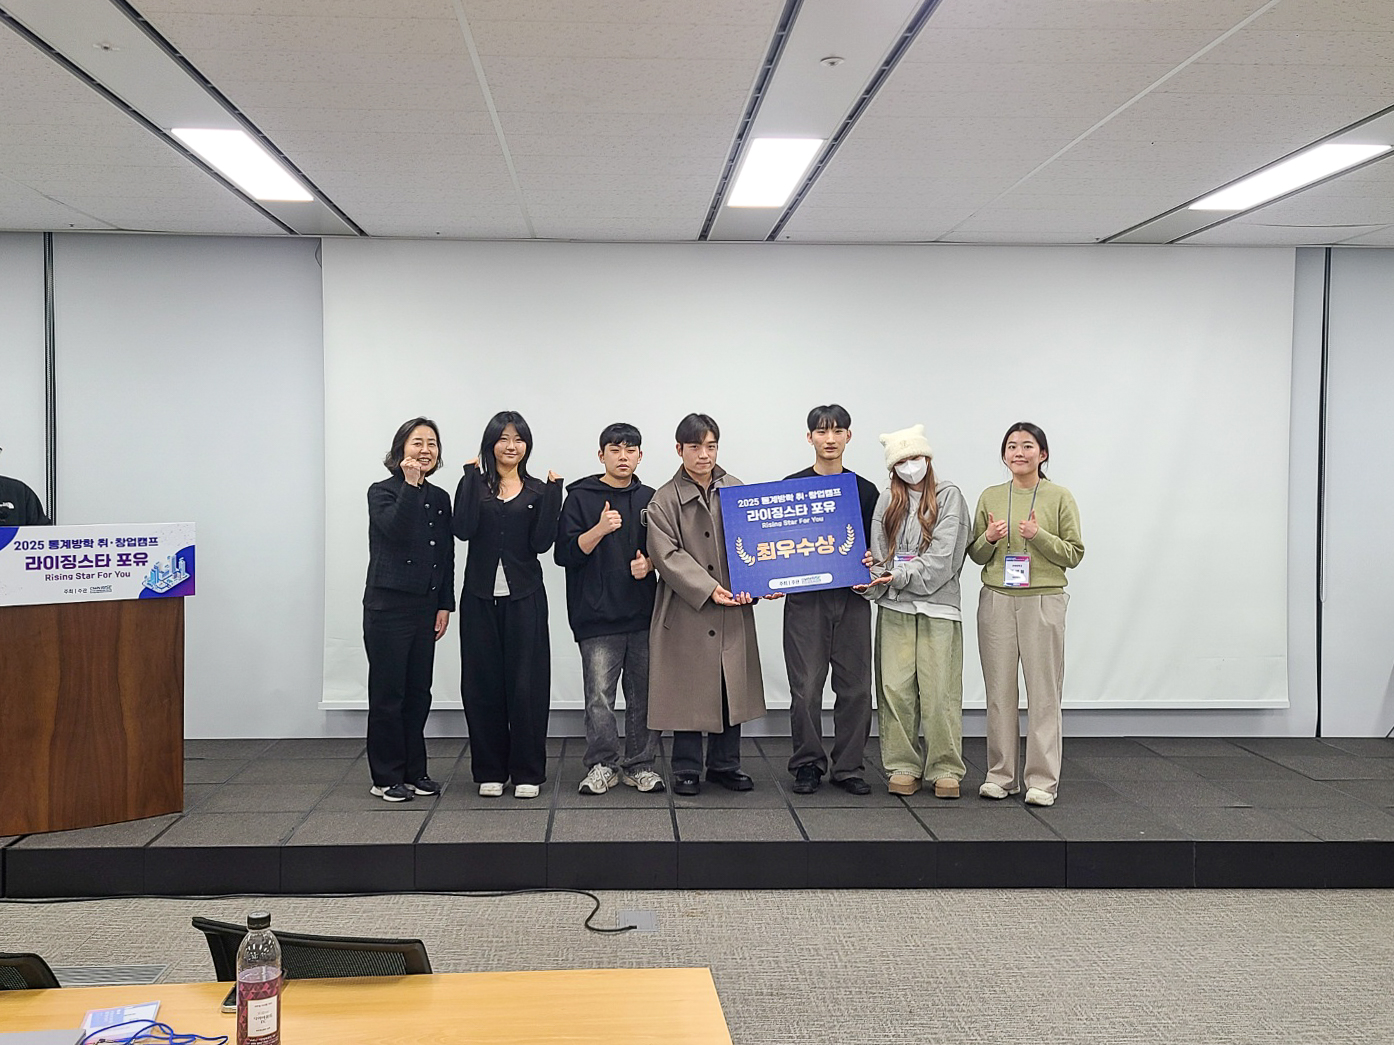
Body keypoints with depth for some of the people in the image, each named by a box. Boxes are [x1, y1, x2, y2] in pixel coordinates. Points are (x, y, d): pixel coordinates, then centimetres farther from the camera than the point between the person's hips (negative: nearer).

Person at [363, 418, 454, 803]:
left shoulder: (440, 499, 11)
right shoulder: (382, 492, -4)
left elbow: (447, 556, 12)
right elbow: (397, 531, -23)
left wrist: (445, 605, 7)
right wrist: (410, 485, -22)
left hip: (425, 607, 5)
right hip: (388, 606, -5)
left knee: (419, 691, 9)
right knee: (388, 692, 0)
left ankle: (414, 771, 19)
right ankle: (386, 777, 9)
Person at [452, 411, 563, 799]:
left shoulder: (537, 491, 7)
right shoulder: (475, 484, 5)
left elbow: (542, 542, -4)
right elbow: (463, 529, -12)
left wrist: (553, 492, -8)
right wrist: (472, 477, -10)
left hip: (524, 598, 0)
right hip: (480, 597, 0)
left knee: (527, 683, 0)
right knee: (483, 683, 5)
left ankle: (527, 772, 11)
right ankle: (490, 770, 17)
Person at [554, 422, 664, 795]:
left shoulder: (649, 499, 12)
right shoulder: (580, 498, 3)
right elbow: (564, 553, -4)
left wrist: (648, 563, -5)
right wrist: (599, 530, -18)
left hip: (643, 612, 3)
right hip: (597, 615, -3)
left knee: (644, 693, 6)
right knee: (599, 695, -4)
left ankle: (640, 764, 15)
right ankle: (602, 765, 8)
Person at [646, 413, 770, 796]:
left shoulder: (736, 490, 9)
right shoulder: (665, 499, -2)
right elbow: (667, 555, -10)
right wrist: (708, 589, -18)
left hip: (734, 613, 4)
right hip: (686, 613, -3)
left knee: (732, 687, 9)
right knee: (688, 691, 2)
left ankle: (725, 763, 23)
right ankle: (687, 769, 14)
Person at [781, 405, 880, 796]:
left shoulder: (865, 490, 11)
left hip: (852, 599, 2)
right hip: (805, 599, -2)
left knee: (855, 687, 3)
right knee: (806, 688, -1)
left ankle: (849, 767, 13)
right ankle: (807, 766, 12)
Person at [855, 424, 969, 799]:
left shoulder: (949, 497, 3)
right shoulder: (887, 501, 13)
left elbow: (943, 555, -7)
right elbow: (878, 552, 7)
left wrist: (904, 575, -14)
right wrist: (874, 575, -13)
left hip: (938, 604, -3)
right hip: (893, 605, 3)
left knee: (939, 689, -4)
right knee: (895, 687, 0)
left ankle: (945, 770, 6)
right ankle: (903, 767, 11)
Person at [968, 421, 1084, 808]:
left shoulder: (1059, 497, 1)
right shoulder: (990, 497, 9)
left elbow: (1074, 553, 0)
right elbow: (976, 555, 13)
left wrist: (1039, 536, -15)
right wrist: (989, 538, -8)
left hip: (1043, 601, -3)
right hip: (996, 601, 3)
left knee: (1044, 692, -1)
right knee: (999, 690, 6)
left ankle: (1042, 779, 6)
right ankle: (1001, 775, 16)